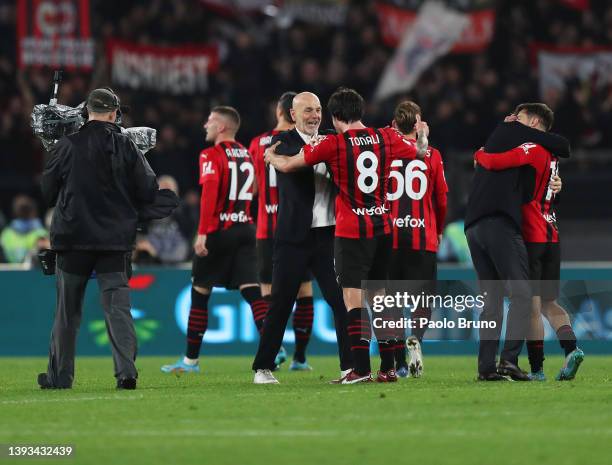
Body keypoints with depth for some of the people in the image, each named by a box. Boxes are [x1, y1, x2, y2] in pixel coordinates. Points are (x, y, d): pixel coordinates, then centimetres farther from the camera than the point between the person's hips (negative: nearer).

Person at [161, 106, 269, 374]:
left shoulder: (212, 156, -7)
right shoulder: (246, 155, 14)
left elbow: (209, 193, -19)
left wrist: (202, 233, -23)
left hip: (219, 231, -5)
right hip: (246, 229, 6)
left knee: (199, 293, 6)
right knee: (251, 290, -1)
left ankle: (191, 359, 12)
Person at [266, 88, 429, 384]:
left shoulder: (333, 144, -9)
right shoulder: (387, 138, 4)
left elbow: (287, 165, -1)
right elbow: (420, 152, 24)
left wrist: (271, 156, 21)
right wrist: (422, 135, 46)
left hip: (351, 231, -5)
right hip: (383, 228, 5)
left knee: (353, 298, -7)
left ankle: (361, 369, -15)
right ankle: (388, 368, 14)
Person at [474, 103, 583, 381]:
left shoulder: (533, 149, -12)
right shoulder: (550, 154, 17)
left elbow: (495, 162, -22)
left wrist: (480, 154, -1)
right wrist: (511, 128, 18)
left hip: (531, 237, -8)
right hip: (551, 236, 8)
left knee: (531, 305, -4)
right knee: (549, 303, 10)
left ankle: (537, 368, -5)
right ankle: (571, 348, -11)